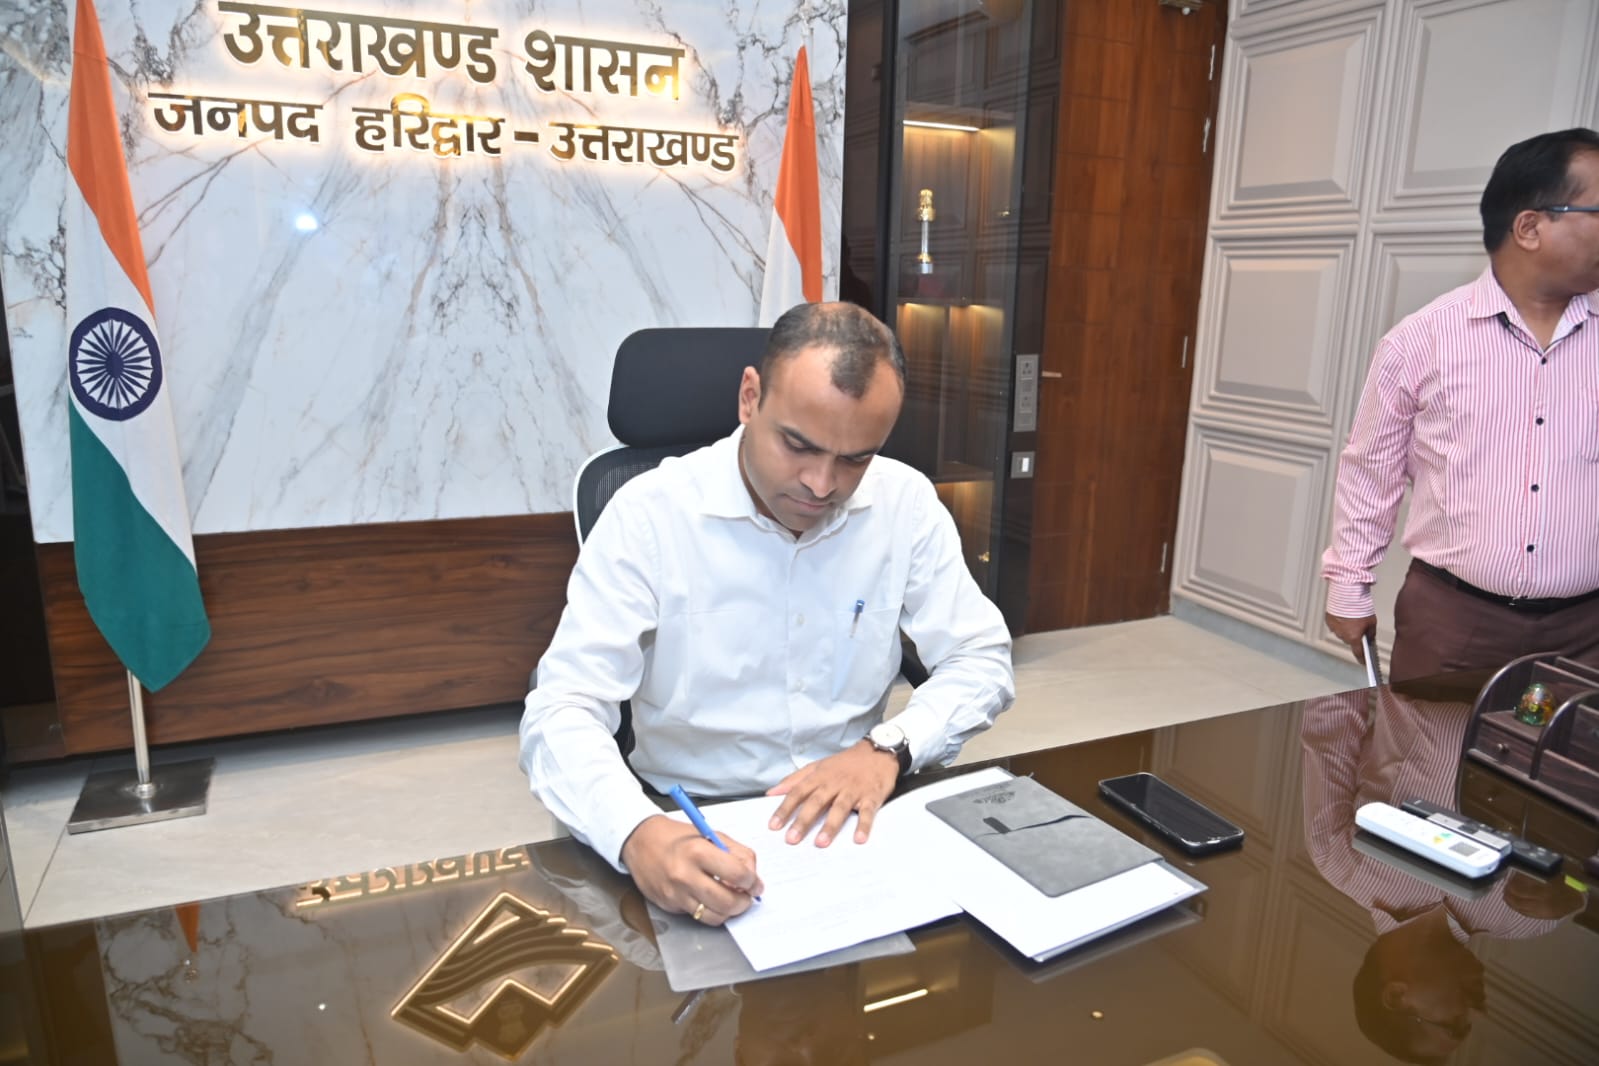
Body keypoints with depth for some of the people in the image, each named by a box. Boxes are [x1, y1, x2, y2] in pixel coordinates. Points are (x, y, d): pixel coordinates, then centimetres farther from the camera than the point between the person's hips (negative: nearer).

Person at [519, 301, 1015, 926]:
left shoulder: (907, 504, -5)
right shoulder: (649, 515, -15)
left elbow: (982, 661, 0)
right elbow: (562, 711, -19)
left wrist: (889, 749, -19)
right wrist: (638, 834, -40)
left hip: (851, 817, 2)